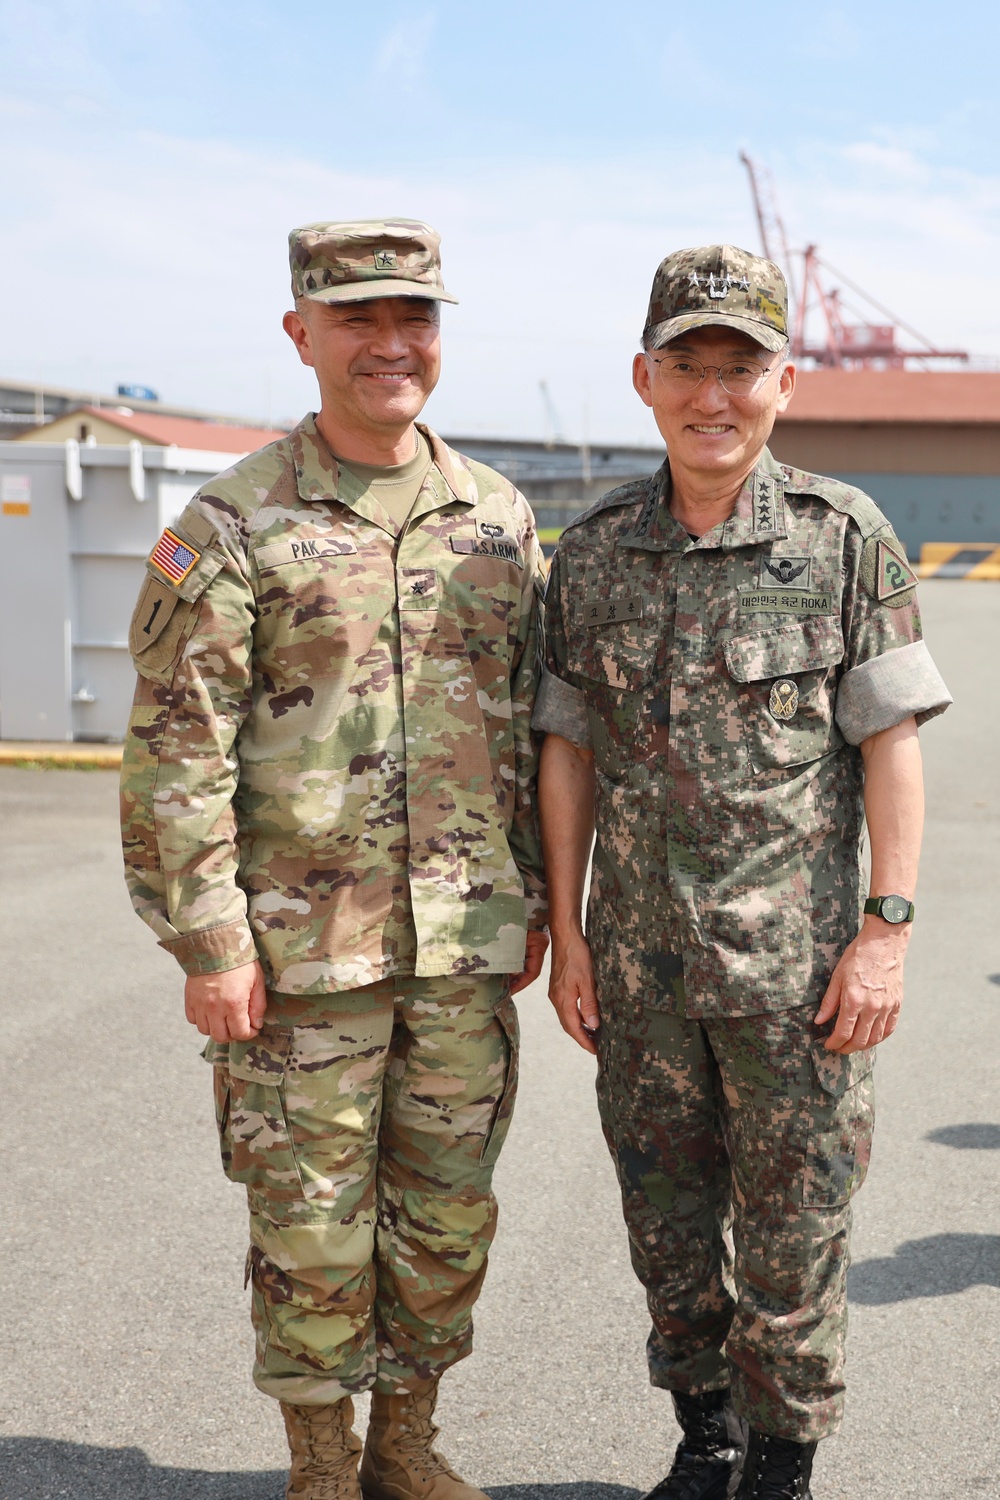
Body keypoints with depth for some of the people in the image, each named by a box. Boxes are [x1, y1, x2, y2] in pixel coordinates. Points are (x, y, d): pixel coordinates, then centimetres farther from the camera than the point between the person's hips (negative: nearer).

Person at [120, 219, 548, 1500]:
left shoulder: (497, 516, 7)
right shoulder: (234, 526, -6)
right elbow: (174, 750, -8)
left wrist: (532, 896, 11)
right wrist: (207, 939, -12)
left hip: (465, 944, 4)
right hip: (302, 948, -4)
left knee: (448, 1214, 14)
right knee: (311, 1224, 8)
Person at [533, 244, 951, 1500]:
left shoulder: (845, 538, -6)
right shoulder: (591, 554, 3)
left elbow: (892, 740, -6)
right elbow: (568, 749, 6)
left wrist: (887, 928, -11)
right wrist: (566, 933, 4)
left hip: (793, 962, -3)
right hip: (640, 960, 3)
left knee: (792, 1226, 8)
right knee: (666, 1216, 15)